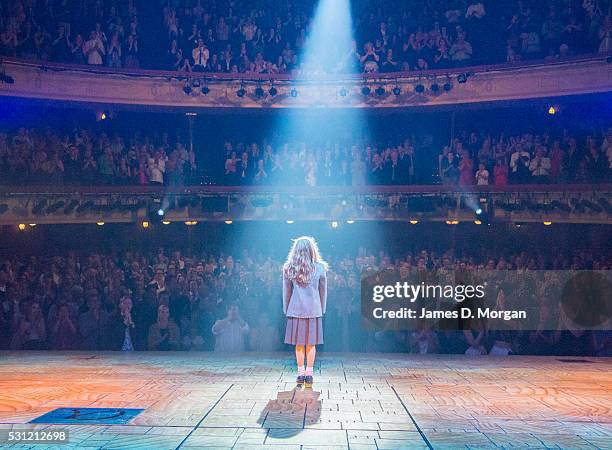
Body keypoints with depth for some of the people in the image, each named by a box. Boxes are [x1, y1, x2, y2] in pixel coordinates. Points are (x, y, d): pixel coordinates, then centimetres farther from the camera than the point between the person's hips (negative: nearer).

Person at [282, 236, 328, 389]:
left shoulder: (288, 268, -1)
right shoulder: (319, 268, -2)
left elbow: (286, 291, 4)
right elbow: (323, 291, 5)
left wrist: (286, 310, 13)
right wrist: (322, 310, 15)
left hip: (295, 310, 0)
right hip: (314, 310, 0)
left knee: (298, 344, 9)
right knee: (311, 344, 7)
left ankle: (300, 374, 13)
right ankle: (309, 375, 10)